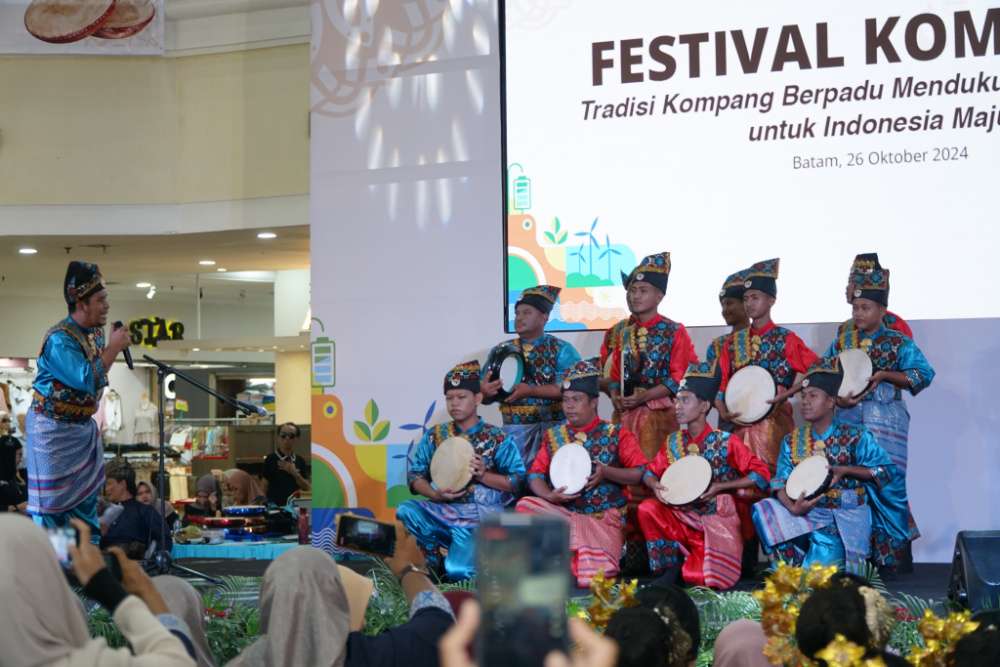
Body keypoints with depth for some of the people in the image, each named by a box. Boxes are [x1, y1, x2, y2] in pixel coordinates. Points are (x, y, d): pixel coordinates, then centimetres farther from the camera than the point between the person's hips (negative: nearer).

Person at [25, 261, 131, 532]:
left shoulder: (96, 332, 4)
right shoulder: (59, 339, -22)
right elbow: (86, 380, -29)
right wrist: (113, 348, -22)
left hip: (83, 426, 8)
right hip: (53, 428, -8)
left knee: (87, 497, 11)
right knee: (51, 500, -3)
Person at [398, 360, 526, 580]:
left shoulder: (497, 438, 1)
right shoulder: (436, 435, 10)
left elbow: (517, 482, -3)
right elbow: (414, 474, 7)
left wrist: (483, 475, -16)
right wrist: (435, 494, -12)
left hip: (481, 515, -3)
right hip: (442, 510, 4)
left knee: (459, 570, -25)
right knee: (406, 511, -27)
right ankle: (437, 562, -5)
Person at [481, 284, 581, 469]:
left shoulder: (562, 350, 1)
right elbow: (484, 395, 9)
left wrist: (530, 390, -19)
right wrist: (485, 391, -15)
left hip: (553, 428, -3)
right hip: (514, 429, 3)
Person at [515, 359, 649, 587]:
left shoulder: (616, 434, 3)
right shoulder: (553, 436, 13)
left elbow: (641, 473, -3)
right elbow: (535, 474, 7)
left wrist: (606, 472, -18)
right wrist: (549, 495, -14)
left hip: (604, 518, -3)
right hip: (563, 514, 3)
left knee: (593, 578, -25)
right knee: (526, 505, -28)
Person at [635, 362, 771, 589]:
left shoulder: (726, 442, -12)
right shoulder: (674, 441, 1)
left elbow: (761, 474, -12)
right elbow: (650, 472, 11)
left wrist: (720, 487, -19)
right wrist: (655, 485, -13)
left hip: (718, 520, -3)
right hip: (684, 517, 4)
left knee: (714, 579, -18)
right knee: (647, 509, -22)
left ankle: (688, 566, 17)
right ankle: (671, 564, -4)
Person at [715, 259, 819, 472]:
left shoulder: (785, 339, -1)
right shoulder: (733, 341, 11)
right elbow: (720, 382, 9)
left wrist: (787, 393, -16)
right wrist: (722, 410, -6)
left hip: (773, 420, -4)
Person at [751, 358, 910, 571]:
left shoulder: (854, 436, -6)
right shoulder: (792, 441, 6)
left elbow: (886, 471, -7)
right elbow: (781, 481, -3)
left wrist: (844, 470, -19)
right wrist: (792, 507, -26)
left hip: (846, 516, -4)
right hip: (807, 513, 5)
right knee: (765, 512, -22)